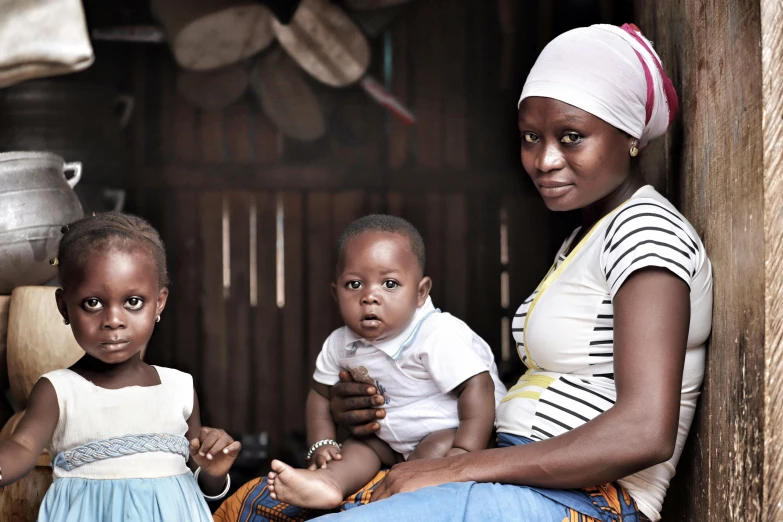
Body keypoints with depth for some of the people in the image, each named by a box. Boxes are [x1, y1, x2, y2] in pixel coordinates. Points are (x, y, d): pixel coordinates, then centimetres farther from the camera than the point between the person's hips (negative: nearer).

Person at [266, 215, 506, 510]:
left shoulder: (439, 335, -28)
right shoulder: (341, 344, -6)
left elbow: (477, 386, -33)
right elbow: (321, 393, 9)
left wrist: (467, 452, -41)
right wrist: (321, 444, -5)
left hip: (451, 430, -7)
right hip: (395, 441, 7)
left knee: (437, 449, -32)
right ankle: (328, 482, -36)